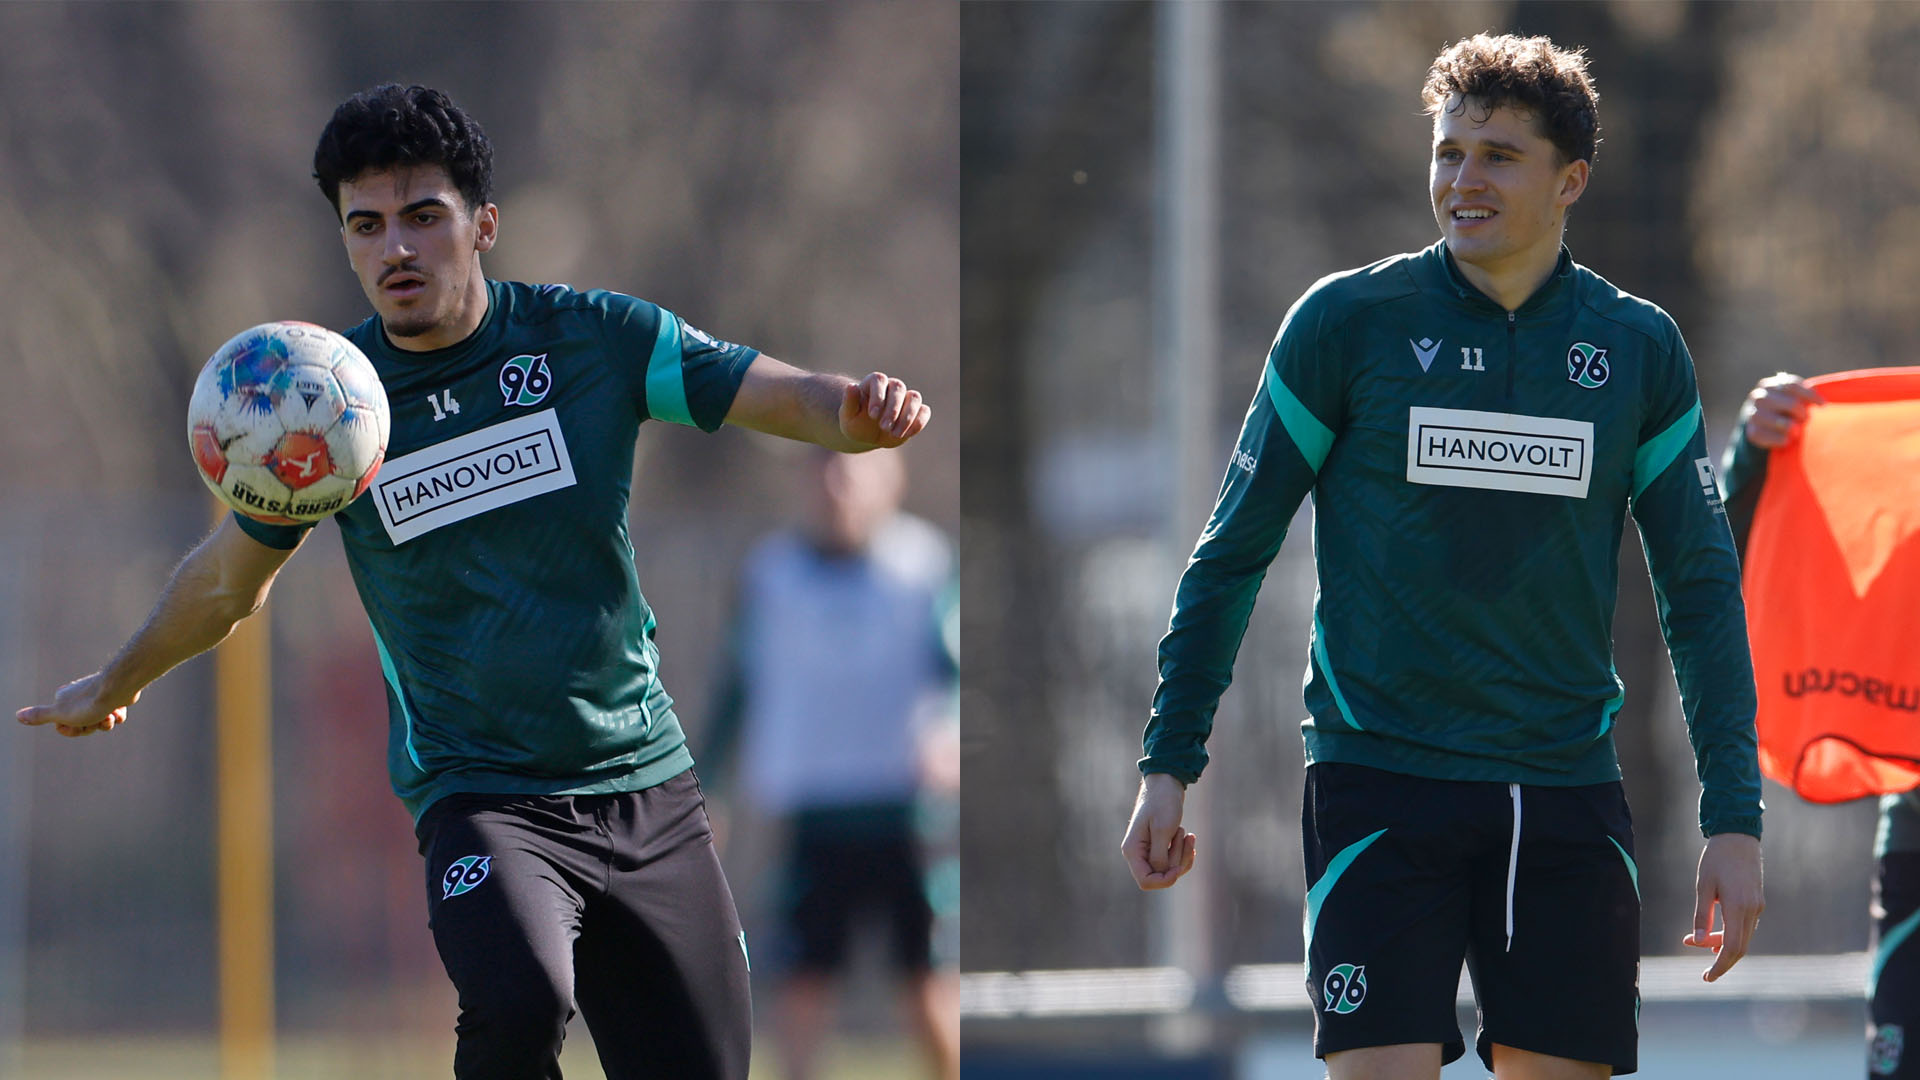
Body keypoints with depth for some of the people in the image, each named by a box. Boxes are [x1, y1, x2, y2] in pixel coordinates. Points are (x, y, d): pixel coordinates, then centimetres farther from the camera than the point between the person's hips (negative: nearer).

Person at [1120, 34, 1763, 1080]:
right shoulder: (1346, 321, -1)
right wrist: (1170, 764, 2)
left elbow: (1702, 593, 10)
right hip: (1378, 787, -3)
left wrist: (1733, 819, 3)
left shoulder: (1639, 351, 6)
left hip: (1565, 793, 3)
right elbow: (1231, 553, 5)